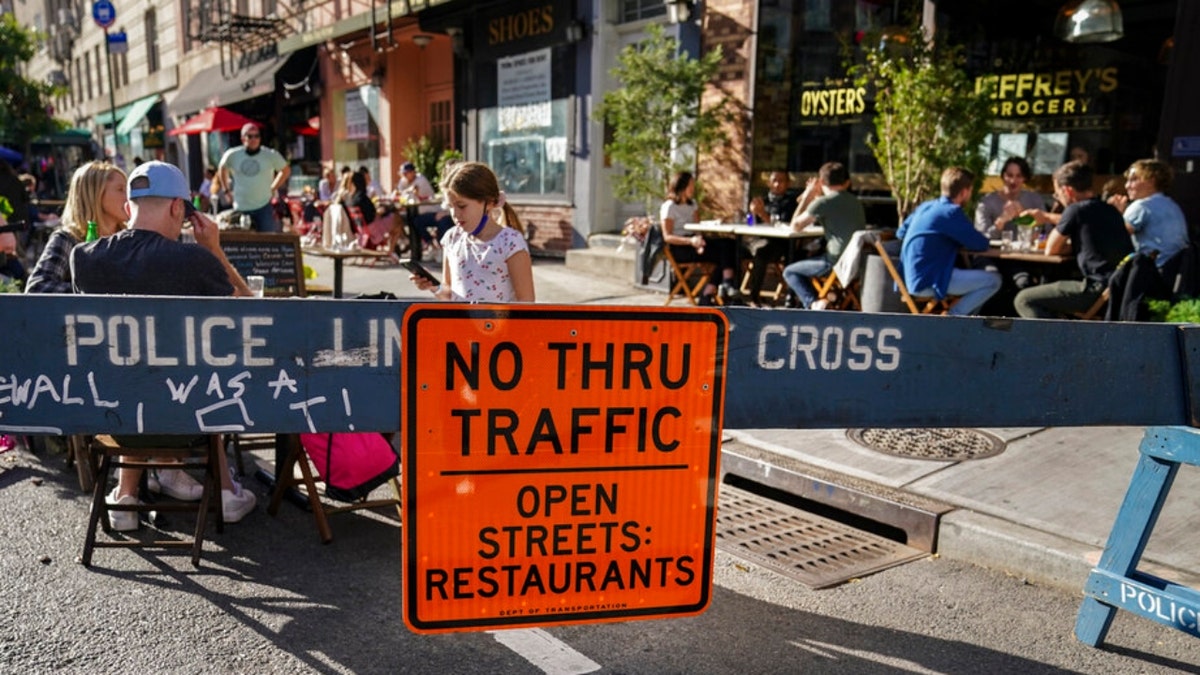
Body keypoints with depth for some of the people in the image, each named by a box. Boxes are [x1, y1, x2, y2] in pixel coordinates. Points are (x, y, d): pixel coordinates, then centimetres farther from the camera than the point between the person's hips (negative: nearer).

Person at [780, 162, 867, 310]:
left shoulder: (823, 202, -6)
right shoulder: (855, 201, 17)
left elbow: (795, 226, 1)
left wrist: (806, 197, 10)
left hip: (838, 261, -8)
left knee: (790, 272, 9)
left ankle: (813, 303, -13)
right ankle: (815, 302, 23)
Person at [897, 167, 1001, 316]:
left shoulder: (924, 207, 12)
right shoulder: (952, 212, -12)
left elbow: (901, 233, 24)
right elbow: (981, 244, -10)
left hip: (914, 279, 9)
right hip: (929, 282, -9)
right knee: (993, 280, -8)